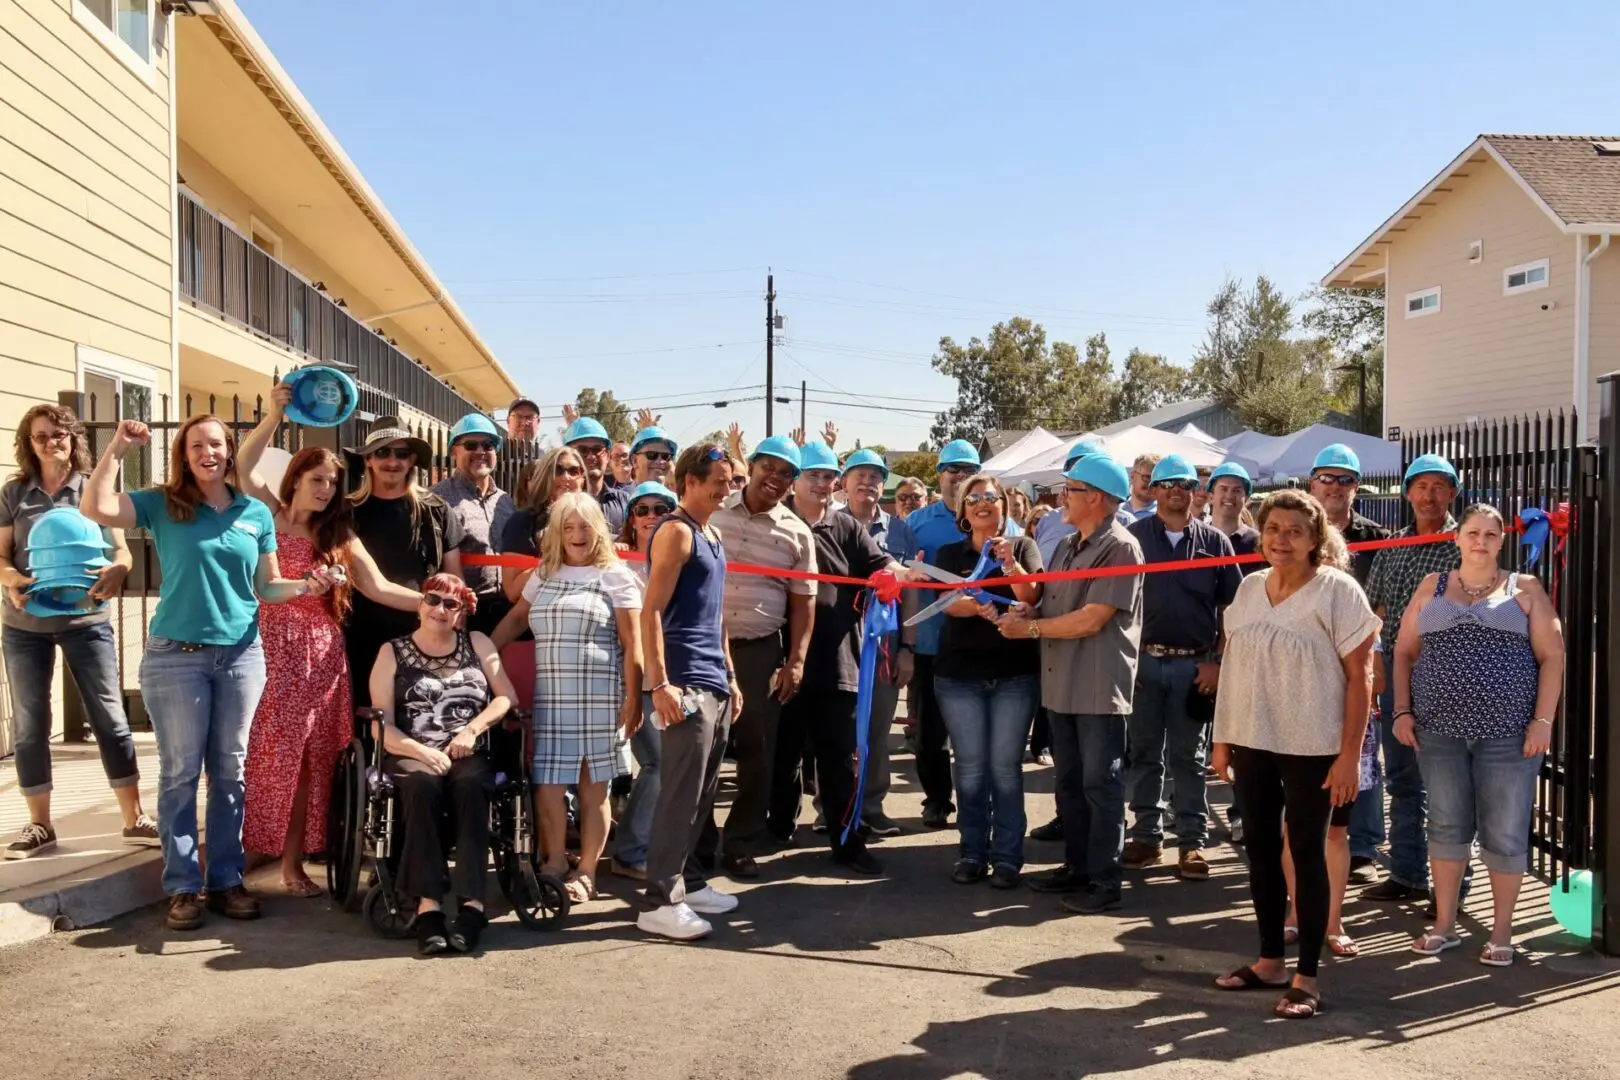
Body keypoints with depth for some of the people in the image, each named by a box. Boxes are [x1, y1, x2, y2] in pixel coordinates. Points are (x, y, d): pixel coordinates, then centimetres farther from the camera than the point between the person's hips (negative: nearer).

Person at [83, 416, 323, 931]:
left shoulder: (256, 513, 7)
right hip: (175, 656, -2)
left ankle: (226, 879, 17)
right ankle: (182, 886, 11)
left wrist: (304, 587, -9)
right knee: (181, 772, 3)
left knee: (229, 771, 8)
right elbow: (96, 508, -16)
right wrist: (117, 449, -13)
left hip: (241, 654, 2)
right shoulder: (162, 505, 1)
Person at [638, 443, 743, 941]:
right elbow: (651, 611, -15)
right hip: (686, 683, -9)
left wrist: (730, 675, 21)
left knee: (703, 792, 14)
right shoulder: (675, 532, -10)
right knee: (680, 793, -7)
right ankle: (659, 901, -1)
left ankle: (688, 880, 25)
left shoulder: (713, 535, 17)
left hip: (715, 682, 9)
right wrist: (660, 684, -21)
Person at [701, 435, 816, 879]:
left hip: (761, 651, 1)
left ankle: (740, 846, 17)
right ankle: (699, 843, 18)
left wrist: (796, 660, -1)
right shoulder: (712, 513, 1)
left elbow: (803, 601, 6)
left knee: (757, 752, 4)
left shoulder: (797, 533, 4)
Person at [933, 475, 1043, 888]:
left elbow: (1031, 597, -8)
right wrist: (978, 607, -28)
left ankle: (1007, 856, 6)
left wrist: (1009, 563, -25)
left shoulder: (1023, 546, 6)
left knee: (1005, 766, 0)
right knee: (970, 766, 4)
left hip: (1015, 673, -1)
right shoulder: (950, 554, 8)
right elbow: (948, 601, -8)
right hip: (959, 673, 1)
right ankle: (972, 852, 12)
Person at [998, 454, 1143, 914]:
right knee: (1068, 782, 16)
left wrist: (1029, 629, -11)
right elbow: (1046, 603, 15)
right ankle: (1077, 866, 28)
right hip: (1062, 683, 9)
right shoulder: (1067, 546, 14)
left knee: (1100, 783, 0)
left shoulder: (1120, 548, -14)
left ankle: (1105, 881, 9)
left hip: (1100, 687, -9)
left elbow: (1091, 620, -20)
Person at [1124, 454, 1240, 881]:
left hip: (1193, 664, 0)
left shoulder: (1214, 541, 5)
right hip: (1142, 660, 0)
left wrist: (1218, 662, -4)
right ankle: (1146, 835, 18)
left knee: (1188, 758, 7)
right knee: (1144, 753, 8)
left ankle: (1192, 842, 12)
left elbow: (1232, 608, 5)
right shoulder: (1134, 536, 3)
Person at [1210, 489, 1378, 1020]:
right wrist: (1222, 738, 10)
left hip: (1312, 746, -5)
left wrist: (1349, 755, -14)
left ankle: (1306, 976, 12)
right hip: (1252, 740, 5)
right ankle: (1270, 960, 25)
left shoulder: (1337, 591, -8)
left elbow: (1360, 674, -10)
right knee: (1260, 847, 11)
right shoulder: (1249, 587, 8)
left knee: (1307, 853, 2)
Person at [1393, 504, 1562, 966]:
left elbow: (1552, 657, 0)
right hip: (1439, 730, 2)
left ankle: (1501, 932, 17)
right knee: (1447, 826, 9)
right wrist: (1402, 711, 2)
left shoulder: (1525, 589, 5)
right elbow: (1404, 652, 11)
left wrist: (1543, 720, -9)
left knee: (1505, 832, 4)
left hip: (1507, 733, -2)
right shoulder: (1431, 587, 10)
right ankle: (1445, 924, 21)